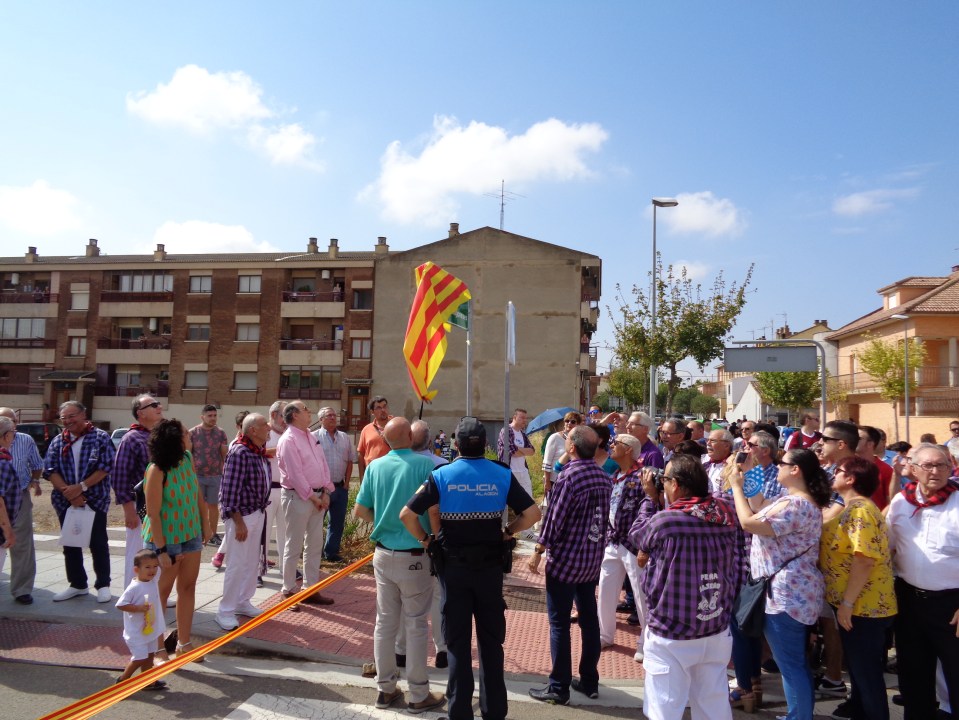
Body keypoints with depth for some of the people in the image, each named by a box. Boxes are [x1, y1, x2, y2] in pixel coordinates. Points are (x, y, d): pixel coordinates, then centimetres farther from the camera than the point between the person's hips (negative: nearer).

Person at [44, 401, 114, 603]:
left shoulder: (100, 438, -3)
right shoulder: (58, 442, 8)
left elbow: (105, 467, -9)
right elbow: (50, 469, 0)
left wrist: (81, 487, -17)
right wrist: (67, 491, -14)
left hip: (95, 500, -4)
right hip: (65, 501, 4)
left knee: (98, 543, 2)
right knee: (70, 544, 12)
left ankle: (103, 585, 12)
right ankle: (77, 584, 25)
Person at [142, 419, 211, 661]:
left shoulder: (188, 458, -5)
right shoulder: (157, 470, -22)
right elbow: (153, 514, -20)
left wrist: (205, 523, 9)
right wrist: (161, 550, -19)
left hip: (191, 534, 6)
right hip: (166, 539, -6)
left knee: (188, 587, 13)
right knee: (161, 592, 9)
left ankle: (184, 643, 27)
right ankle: (158, 648, 25)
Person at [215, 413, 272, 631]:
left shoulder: (260, 452, 6)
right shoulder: (239, 453, -20)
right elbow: (230, 491, -21)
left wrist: (262, 511, 13)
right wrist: (238, 522, -20)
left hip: (257, 513, 8)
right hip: (242, 515, -8)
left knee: (253, 561, 16)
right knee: (238, 564, -1)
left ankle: (243, 601, 31)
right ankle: (225, 611, 12)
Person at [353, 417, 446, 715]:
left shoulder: (375, 466, -1)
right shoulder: (425, 464, -15)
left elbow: (360, 511, 3)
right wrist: (430, 536, -1)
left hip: (383, 553, 4)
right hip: (413, 557, -4)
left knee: (385, 622, 15)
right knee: (415, 625, 7)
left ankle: (386, 689, 27)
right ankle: (419, 695, 18)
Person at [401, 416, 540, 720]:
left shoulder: (441, 475, -9)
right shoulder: (503, 475, -7)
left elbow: (407, 515, -11)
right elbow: (532, 513, -8)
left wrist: (427, 540, 1)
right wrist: (508, 532, 4)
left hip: (453, 565, -1)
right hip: (490, 565, 1)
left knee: (457, 640, 11)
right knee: (491, 640, 15)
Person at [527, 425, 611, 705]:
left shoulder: (568, 476, -19)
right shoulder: (604, 476, 4)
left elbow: (554, 519, -19)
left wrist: (538, 551, -10)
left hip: (565, 559, -7)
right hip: (593, 558, 7)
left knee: (559, 624, 2)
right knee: (589, 619, 15)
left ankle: (559, 688, 10)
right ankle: (589, 681, 25)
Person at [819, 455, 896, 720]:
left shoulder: (860, 510, -21)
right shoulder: (853, 509, 13)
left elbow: (864, 560, -28)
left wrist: (847, 602, -25)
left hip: (862, 607, -10)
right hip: (857, 604, 10)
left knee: (866, 671, 3)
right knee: (858, 668, 21)